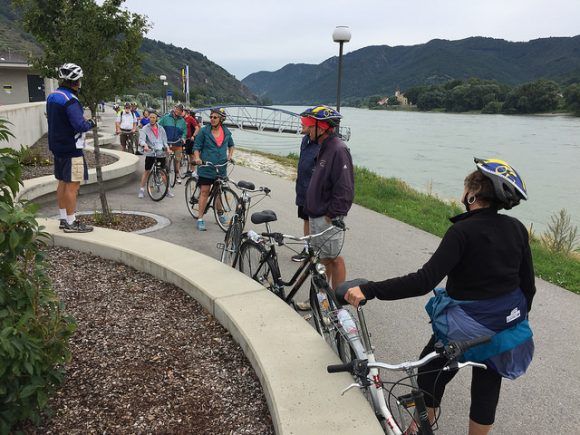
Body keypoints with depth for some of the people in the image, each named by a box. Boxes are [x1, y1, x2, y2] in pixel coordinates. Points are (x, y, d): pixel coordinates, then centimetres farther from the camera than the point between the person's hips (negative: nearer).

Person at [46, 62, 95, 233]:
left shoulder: (51, 97, 10)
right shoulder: (70, 100, -19)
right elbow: (80, 125, -27)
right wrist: (90, 123, -7)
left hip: (57, 146, 10)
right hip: (71, 148, -10)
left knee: (63, 183, 16)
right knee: (73, 185, -4)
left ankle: (63, 219, 24)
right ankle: (71, 223, 1)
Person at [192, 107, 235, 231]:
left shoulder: (226, 132, 6)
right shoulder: (204, 131, -5)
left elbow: (231, 145, 23)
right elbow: (197, 147, -2)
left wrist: (230, 155, 7)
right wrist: (197, 158, -19)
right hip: (206, 168, -3)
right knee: (204, 192, -6)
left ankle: (220, 214, 35)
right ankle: (200, 219, -1)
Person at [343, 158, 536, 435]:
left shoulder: (464, 231, -23)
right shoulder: (517, 229, -5)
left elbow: (424, 281, -32)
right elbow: (528, 285, 4)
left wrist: (368, 291, -32)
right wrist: (517, 319, 21)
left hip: (465, 328, -6)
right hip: (507, 329, 6)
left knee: (430, 379, 18)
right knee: (487, 390, 21)